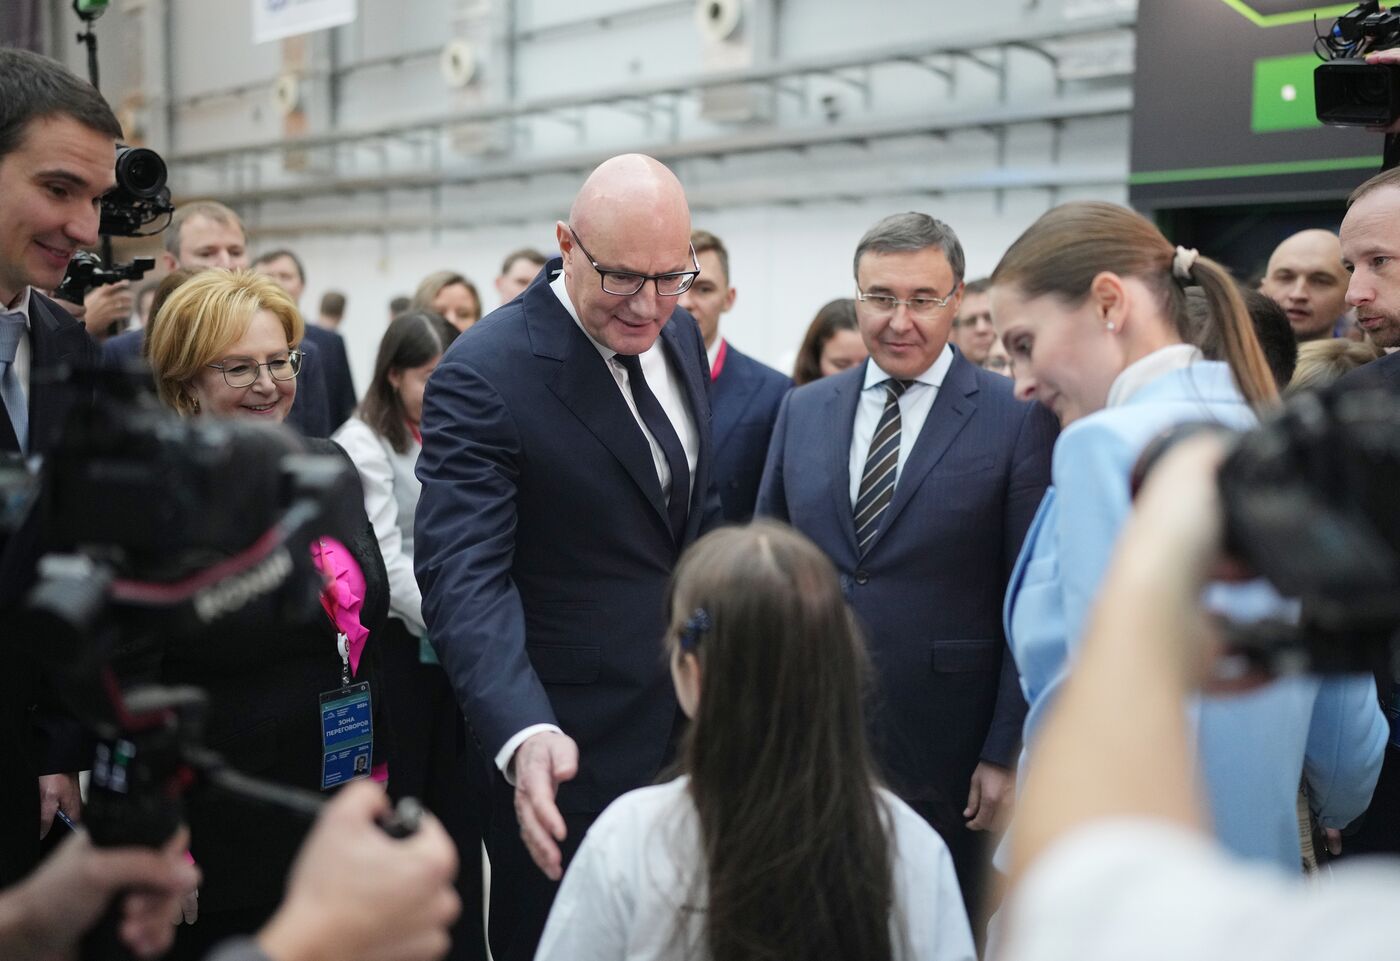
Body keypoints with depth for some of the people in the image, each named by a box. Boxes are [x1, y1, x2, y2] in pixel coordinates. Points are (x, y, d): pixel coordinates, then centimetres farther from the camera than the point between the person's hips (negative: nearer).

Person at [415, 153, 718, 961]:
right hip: (569, 749, -6)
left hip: (689, 717, 7)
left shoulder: (681, 335, 3)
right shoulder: (485, 374, -20)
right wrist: (524, 734, -42)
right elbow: (465, 574, -28)